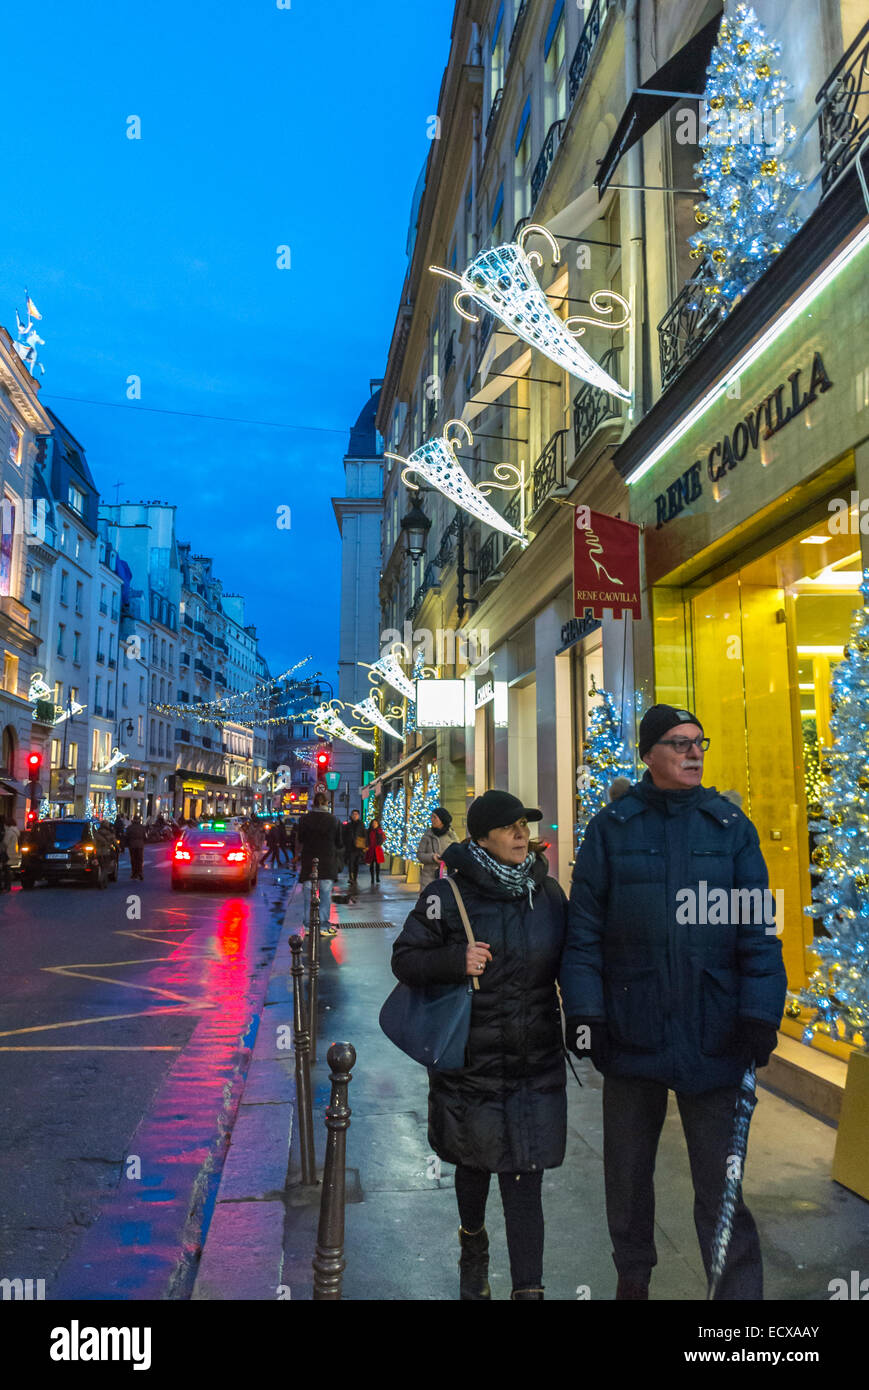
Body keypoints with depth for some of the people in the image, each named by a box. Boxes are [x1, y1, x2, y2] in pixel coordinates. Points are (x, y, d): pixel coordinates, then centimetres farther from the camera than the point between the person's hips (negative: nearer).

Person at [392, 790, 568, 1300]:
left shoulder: (548, 892, 1)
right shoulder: (449, 894, -10)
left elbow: (567, 963, 13)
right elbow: (405, 959, -7)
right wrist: (454, 960, -23)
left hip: (536, 1065, 1)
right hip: (471, 1062, -1)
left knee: (525, 1180, -3)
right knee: (475, 1163, 20)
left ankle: (529, 1288, 7)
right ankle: (473, 1247, 48)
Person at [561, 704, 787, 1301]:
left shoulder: (731, 825, 2)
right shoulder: (611, 827, 0)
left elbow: (758, 928, 1)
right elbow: (584, 927, 0)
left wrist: (760, 1016, -7)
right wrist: (584, 1011, -5)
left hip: (712, 1034, -1)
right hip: (630, 1027, 1)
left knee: (719, 1183, 1)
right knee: (627, 1169, 18)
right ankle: (633, 1277, 40)